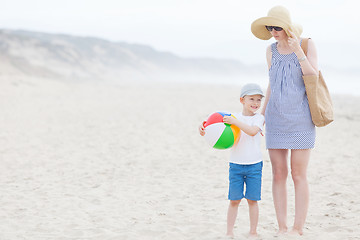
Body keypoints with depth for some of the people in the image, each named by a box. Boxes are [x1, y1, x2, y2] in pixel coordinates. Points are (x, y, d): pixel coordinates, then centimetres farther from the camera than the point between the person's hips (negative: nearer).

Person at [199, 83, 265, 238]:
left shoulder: (259, 118, -1)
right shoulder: (233, 117, 5)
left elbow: (252, 131, -21)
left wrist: (235, 121, -27)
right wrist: (204, 130, -18)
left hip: (254, 165, -1)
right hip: (235, 165, 1)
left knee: (252, 200, 2)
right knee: (234, 200, 3)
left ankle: (253, 231, 12)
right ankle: (229, 231, 10)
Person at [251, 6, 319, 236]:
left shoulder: (307, 44, -6)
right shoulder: (271, 51, 7)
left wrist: (298, 52, -21)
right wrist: (261, 114, 17)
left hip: (301, 117, -4)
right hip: (277, 119, 4)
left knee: (299, 175, -5)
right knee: (279, 175, 3)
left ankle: (298, 230, 2)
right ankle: (282, 229, 10)